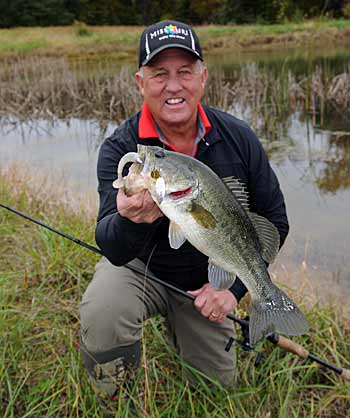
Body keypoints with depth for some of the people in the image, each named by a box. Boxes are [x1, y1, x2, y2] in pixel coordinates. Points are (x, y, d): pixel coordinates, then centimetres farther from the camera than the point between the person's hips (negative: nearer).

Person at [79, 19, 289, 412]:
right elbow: (115, 251, -30)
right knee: (101, 314, -35)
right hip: (140, 269, -2)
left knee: (219, 387, 14)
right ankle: (114, 405, -1)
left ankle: (176, 322, 45)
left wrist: (233, 286, -14)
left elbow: (273, 220, -5)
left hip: (206, 281, 3)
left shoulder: (239, 139, -15)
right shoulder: (119, 148, -22)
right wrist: (131, 221, -54)